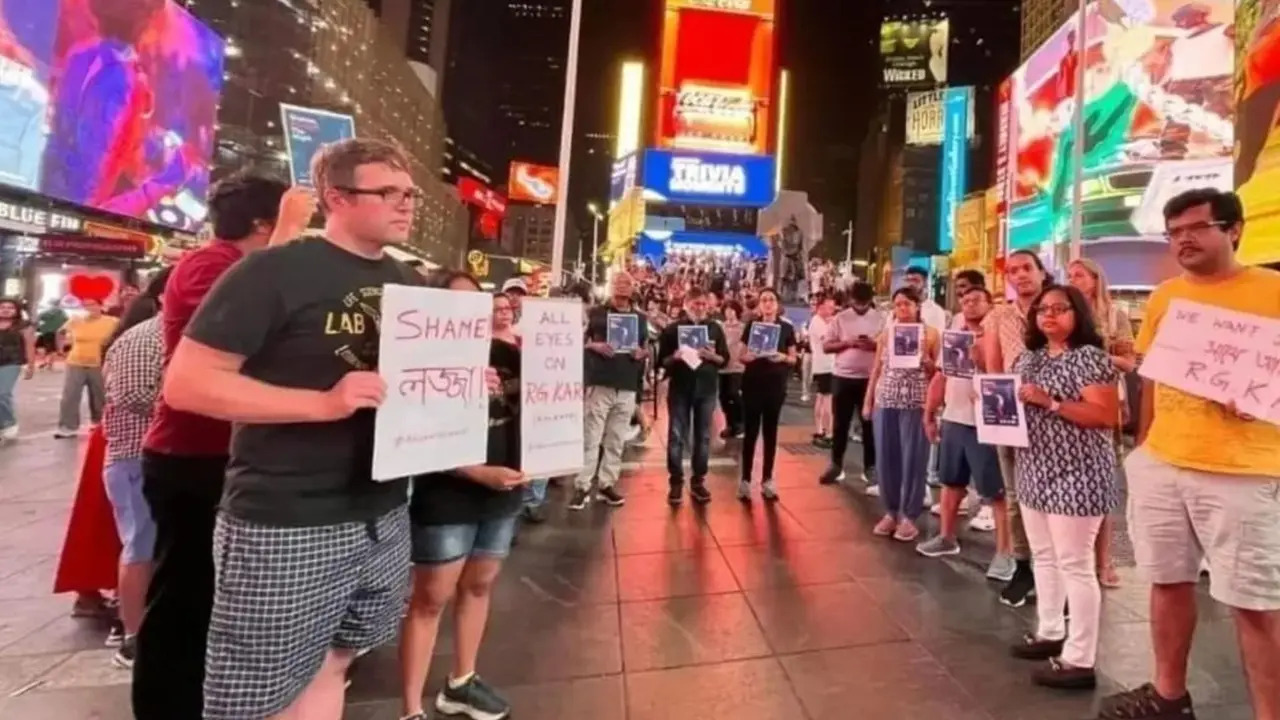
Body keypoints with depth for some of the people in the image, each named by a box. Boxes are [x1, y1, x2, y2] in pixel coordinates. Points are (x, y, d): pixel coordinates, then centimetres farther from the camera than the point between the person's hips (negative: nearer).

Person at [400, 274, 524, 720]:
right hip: (447, 497, -6)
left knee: (480, 585, 19)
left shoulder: (504, 352, 4)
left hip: (504, 492, 6)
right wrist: (481, 473, -24)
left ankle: (461, 684, 38)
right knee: (431, 599, 6)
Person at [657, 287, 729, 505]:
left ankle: (698, 481, 17)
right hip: (680, 387, -2)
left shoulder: (715, 328, 7)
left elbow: (725, 359, 7)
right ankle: (675, 482, 9)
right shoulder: (673, 328, 2)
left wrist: (712, 356, -13)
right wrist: (675, 358, -19)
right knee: (677, 436, 0)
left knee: (703, 436, 6)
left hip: (707, 387, 2)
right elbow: (662, 360, 0)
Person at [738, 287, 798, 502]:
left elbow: (793, 358, 6)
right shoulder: (751, 326, 1)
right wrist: (752, 355, -18)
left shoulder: (786, 328, 3)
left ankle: (767, 480, 15)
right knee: (751, 430, 0)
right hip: (753, 383, -1)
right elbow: (742, 356, 3)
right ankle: (745, 479, 5)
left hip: (776, 384, 1)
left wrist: (782, 357, -14)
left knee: (770, 431, 7)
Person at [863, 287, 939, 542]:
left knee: (913, 459, 2)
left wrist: (923, 356, -15)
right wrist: (868, 402, 9)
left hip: (916, 404, -3)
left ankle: (908, 516, 14)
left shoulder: (930, 333, 1)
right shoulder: (886, 332, 9)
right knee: (887, 458, 7)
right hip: (885, 402, 3)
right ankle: (890, 512, 21)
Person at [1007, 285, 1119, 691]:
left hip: (1075, 476, -8)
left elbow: (1107, 416, -17)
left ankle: (1079, 660, 9)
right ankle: (1049, 632, 33)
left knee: (1074, 566, -1)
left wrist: (1050, 402, -23)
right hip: (1035, 471, 8)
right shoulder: (1029, 357, 12)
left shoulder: (1090, 357, -11)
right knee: (1043, 557, 18)